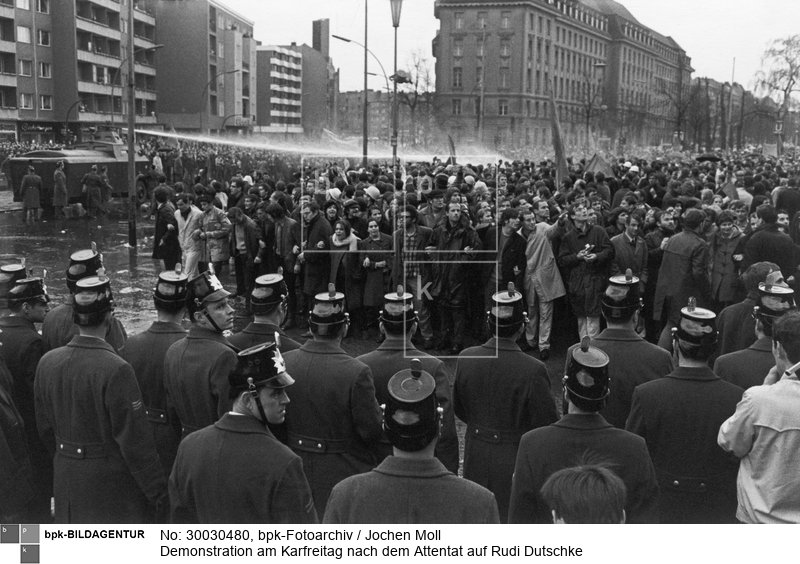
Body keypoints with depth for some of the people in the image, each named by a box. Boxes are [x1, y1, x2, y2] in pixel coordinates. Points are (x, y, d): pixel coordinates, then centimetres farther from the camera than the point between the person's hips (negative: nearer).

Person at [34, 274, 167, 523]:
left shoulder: (47, 363, -3)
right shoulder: (116, 370, -23)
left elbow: (45, 427, 8)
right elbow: (134, 439, -19)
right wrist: (157, 491, -10)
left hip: (66, 481, 6)